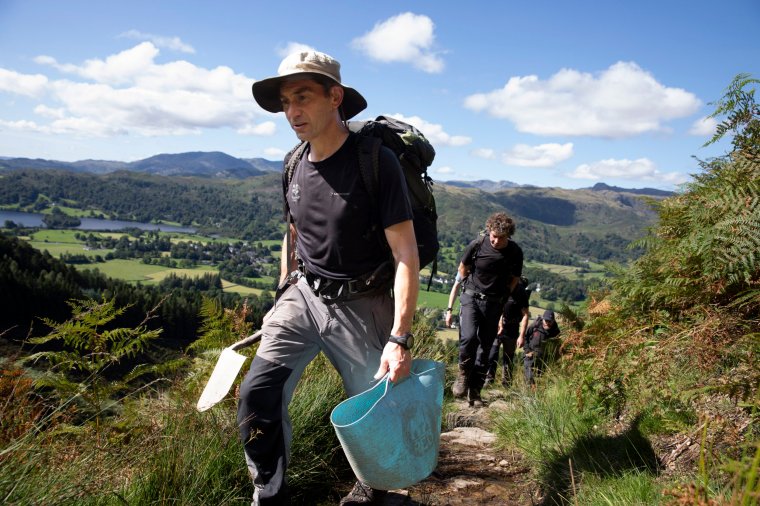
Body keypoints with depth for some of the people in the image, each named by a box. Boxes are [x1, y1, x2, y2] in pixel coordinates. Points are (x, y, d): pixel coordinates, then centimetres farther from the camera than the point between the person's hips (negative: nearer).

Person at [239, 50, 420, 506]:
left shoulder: (377, 162, -17)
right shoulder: (296, 167, 3)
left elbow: (406, 254, -20)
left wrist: (399, 338, -26)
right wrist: (284, 300, 20)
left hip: (361, 306, -4)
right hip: (302, 296, 5)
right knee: (259, 394, -8)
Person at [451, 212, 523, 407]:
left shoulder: (515, 252, -7)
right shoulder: (477, 245, -10)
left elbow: (514, 279, 9)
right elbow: (462, 269, 6)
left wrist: (500, 295, 5)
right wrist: (475, 287, 9)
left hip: (494, 303, 2)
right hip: (471, 298, -1)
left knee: (485, 347, 4)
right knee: (469, 337, -22)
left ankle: (475, 391, 15)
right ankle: (464, 373, 5)